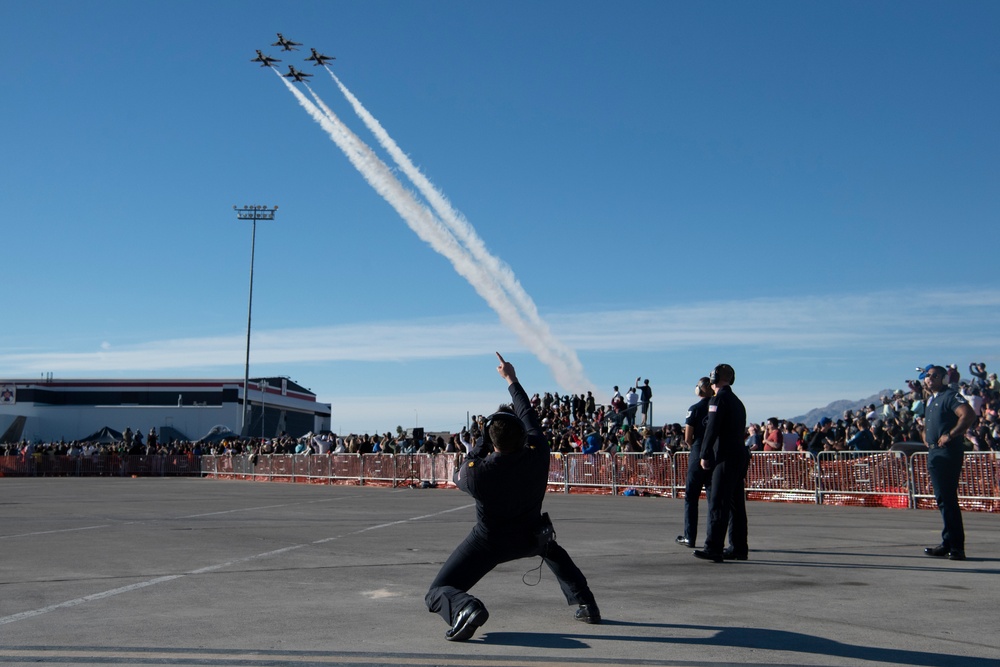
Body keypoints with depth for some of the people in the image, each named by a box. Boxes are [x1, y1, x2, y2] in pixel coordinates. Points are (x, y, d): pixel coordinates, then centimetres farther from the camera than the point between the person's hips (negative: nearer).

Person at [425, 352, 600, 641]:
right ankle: (585, 602, 30)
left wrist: (482, 442, -2)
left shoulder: (478, 473, -30)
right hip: (530, 537, 4)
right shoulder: (538, 452, -21)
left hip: (488, 544, -4)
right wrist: (511, 379, 13)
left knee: (437, 594, 2)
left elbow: (459, 475, -3)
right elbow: (528, 413, -2)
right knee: (549, 545, 39)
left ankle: (465, 609, -32)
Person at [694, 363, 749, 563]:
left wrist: (705, 455, -11)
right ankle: (739, 548, 14)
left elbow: (712, 429, -15)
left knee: (718, 504, -11)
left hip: (726, 458, -9)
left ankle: (713, 548, -15)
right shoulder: (737, 401, 19)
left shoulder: (719, 399, -8)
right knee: (736, 503, 11)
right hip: (740, 455, 9)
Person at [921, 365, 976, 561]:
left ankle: (956, 546, -7)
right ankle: (948, 544, 16)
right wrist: (926, 434, 17)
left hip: (948, 451, -10)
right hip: (935, 452, 10)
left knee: (948, 499, -10)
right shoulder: (931, 399, 19)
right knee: (942, 499, 11)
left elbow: (968, 415, -25)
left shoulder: (950, 395, -10)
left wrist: (950, 435, -21)